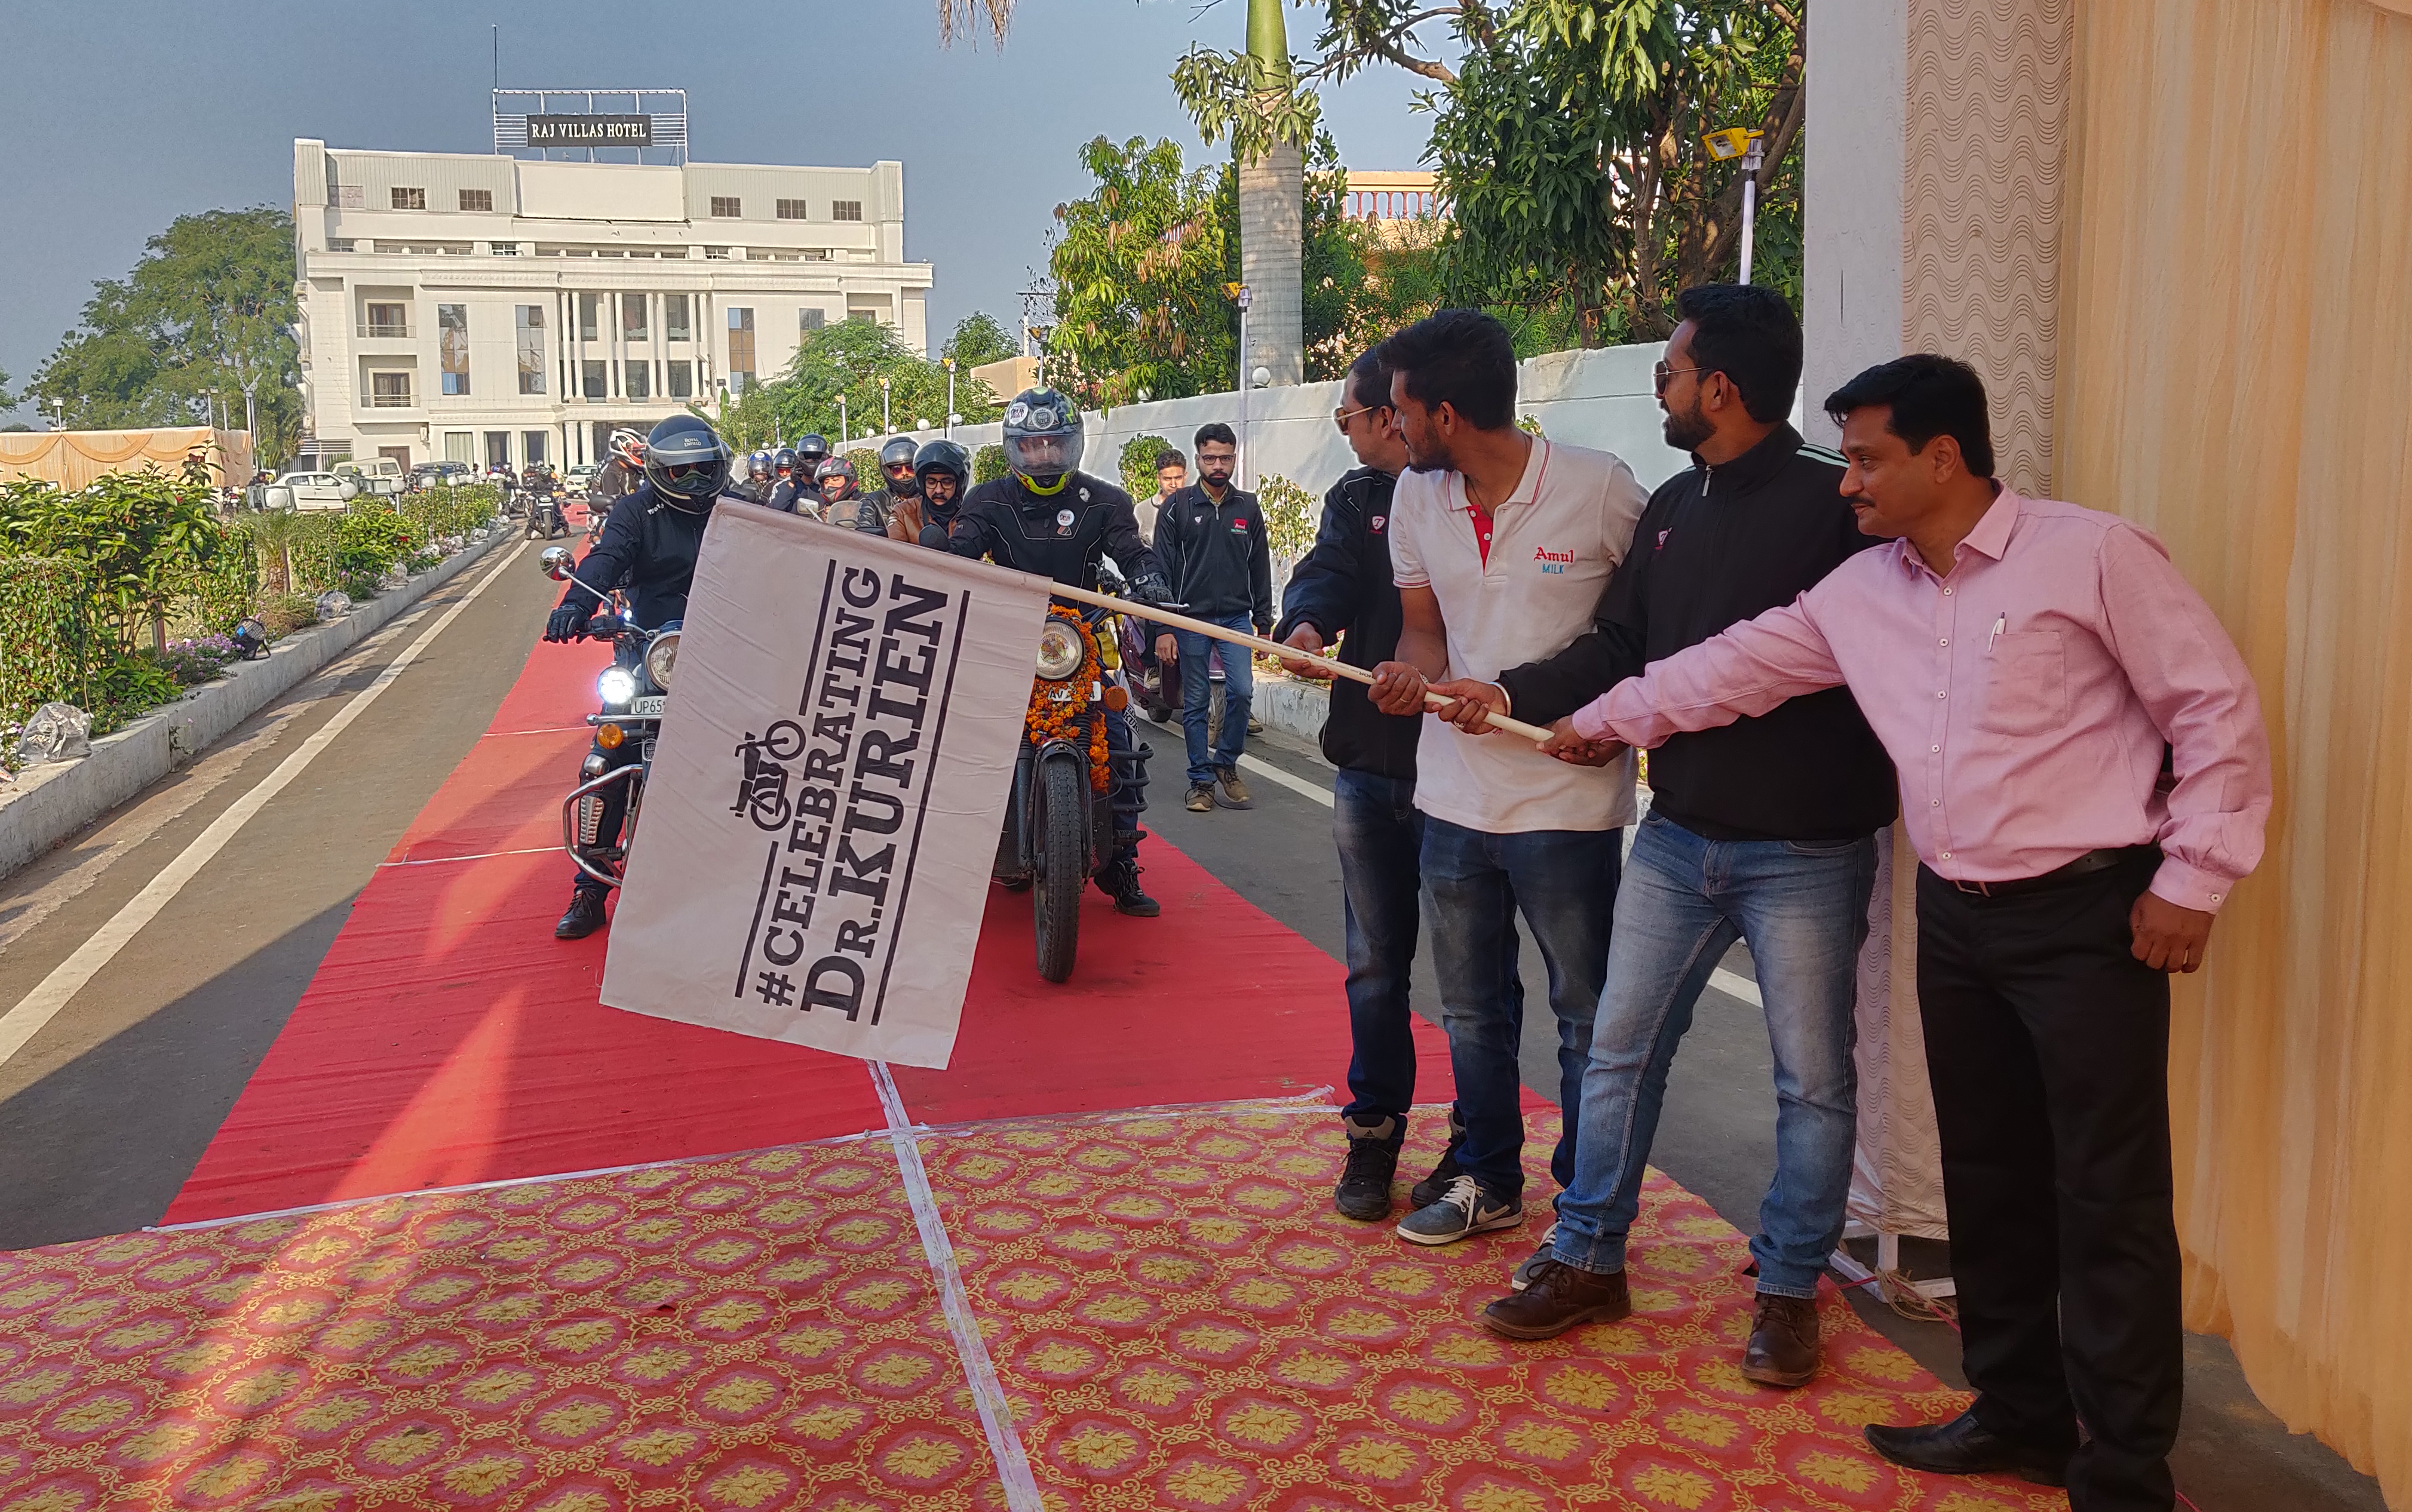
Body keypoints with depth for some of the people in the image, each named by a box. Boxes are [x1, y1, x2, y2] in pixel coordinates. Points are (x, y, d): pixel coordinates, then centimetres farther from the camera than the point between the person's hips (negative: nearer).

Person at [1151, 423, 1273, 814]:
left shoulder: (1248, 507, 8)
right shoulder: (1177, 507, 0)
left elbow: (1260, 569, 12)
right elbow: (1162, 570, -2)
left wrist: (1264, 623, 8)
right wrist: (1162, 628, -8)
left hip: (1236, 617, 1)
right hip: (1191, 618, -1)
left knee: (1242, 691, -12)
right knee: (1195, 704, 3)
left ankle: (1226, 761, 10)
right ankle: (1202, 779, 13)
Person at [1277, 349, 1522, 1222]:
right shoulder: (1357, 497, 12)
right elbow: (1329, 570, -5)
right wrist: (1306, 623, -27)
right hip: (1370, 765, 5)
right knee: (1375, 964, 13)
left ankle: (1476, 1143, 21)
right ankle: (1373, 1134, 26)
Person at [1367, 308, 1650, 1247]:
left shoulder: (1600, 488, -12)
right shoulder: (1416, 497, 5)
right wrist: (1413, 676, -10)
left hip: (1568, 794, -6)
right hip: (1454, 791, 6)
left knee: (1584, 1017, 7)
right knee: (1469, 1008, 18)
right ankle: (1488, 1182, 36)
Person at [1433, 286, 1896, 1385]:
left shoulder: (1834, 505, -13)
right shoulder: (1673, 506, 10)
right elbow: (1620, 648, 12)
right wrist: (1514, 695, 3)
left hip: (1805, 851, -6)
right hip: (1677, 838, 6)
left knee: (1812, 1077, 8)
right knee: (1620, 1048, 11)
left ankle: (1789, 1285, 26)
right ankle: (1587, 1260, 25)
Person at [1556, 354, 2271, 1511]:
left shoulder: (2091, 555, -10)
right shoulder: (1859, 593, 8)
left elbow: (2219, 711, -8)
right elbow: (1734, 667, 17)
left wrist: (2191, 877, -10)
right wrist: (1605, 718, 21)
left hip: (2089, 916, -6)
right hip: (1955, 916, 6)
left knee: (2110, 1197, -1)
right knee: (1987, 1177, 15)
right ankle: (2018, 1412, 31)